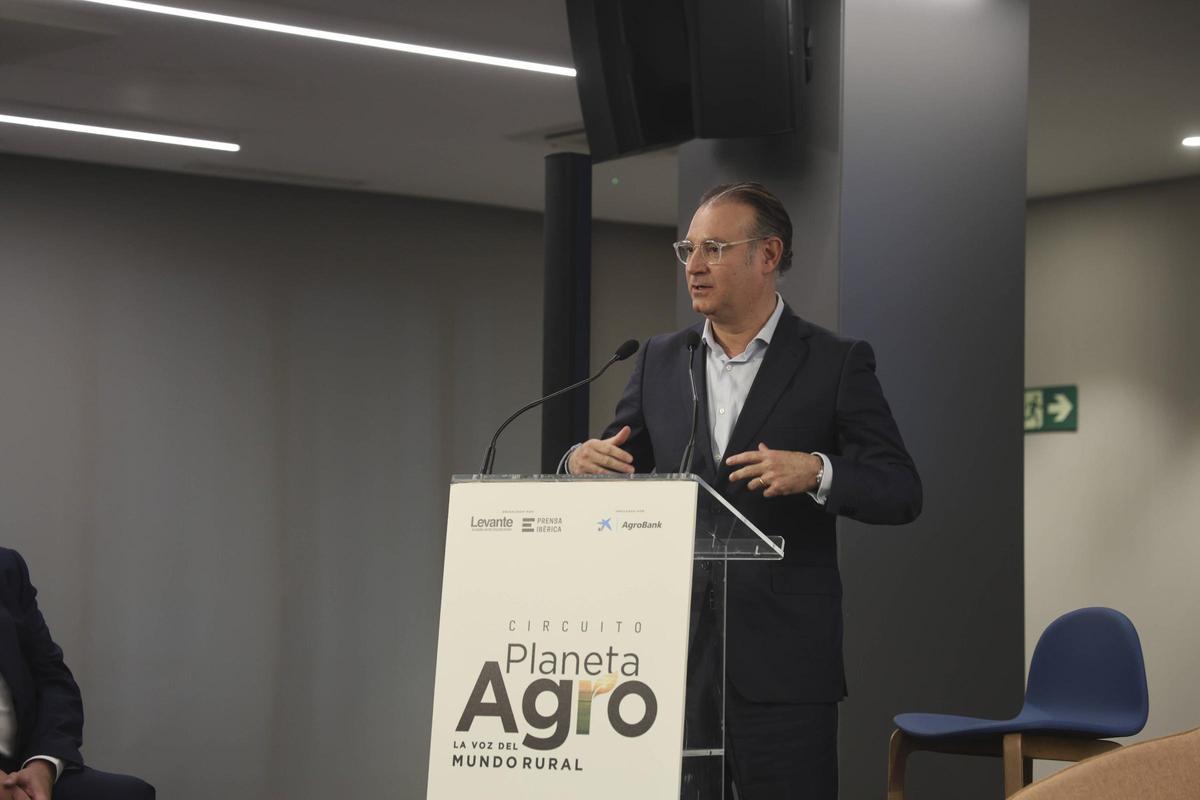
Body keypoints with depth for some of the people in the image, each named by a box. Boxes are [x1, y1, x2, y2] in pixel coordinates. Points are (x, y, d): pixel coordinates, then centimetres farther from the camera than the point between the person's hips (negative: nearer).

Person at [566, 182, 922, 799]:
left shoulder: (836, 363, 1)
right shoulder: (660, 361, 14)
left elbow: (901, 492, -4)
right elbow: (618, 471, 18)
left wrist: (816, 471, -23)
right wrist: (583, 461, -6)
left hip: (783, 664, -4)